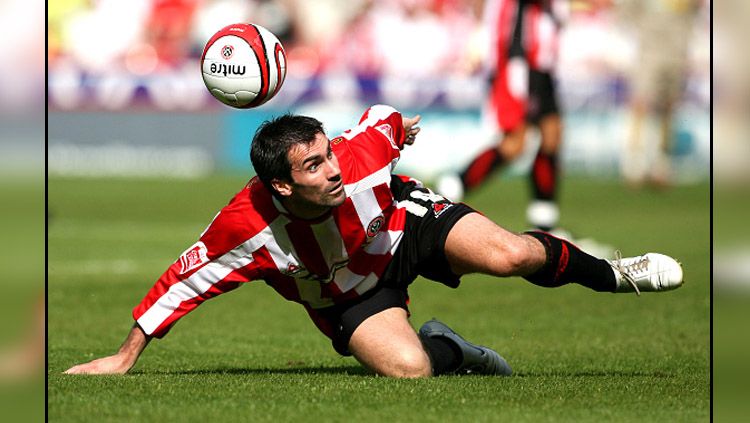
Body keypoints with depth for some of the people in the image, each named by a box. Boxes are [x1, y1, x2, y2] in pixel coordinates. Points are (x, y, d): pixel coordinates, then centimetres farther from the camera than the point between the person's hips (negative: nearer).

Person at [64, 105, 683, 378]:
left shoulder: (359, 155, -32)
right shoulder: (248, 227, -34)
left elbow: (384, 119, -7)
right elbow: (185, 279, -22)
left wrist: (400, 124, 17)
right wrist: (127, 355, -18)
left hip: (407, 222, 1)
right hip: (352, 295, 0)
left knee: (509, 256, -27)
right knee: (408, 367, -31)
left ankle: (610, 273, 4)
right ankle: (446, 347, 9)